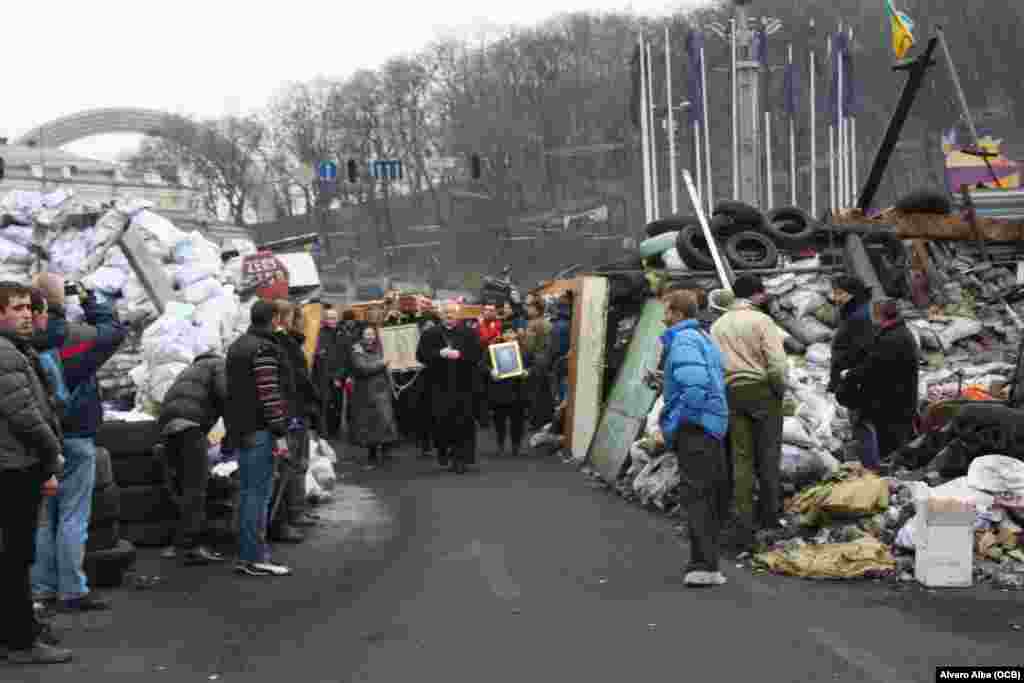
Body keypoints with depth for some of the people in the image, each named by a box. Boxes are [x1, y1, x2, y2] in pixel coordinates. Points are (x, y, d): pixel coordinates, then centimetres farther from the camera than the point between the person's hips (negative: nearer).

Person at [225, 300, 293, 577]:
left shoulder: (237, 346, 17)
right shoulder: (264, 349, -14)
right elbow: (269, 393, -19)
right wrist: (280, 433, -18)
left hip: (241, 429, 10)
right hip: (259, 430, -10)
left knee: (249, 491, 14)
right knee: (259, 492, -8)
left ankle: (246, 555, 19)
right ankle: (255, 558, -8)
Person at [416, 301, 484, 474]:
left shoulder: (469, 334, 8)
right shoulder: (430, 334, 7)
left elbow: (478, 354, -2)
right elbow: (421, 355, -2)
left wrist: (459, 354, -16)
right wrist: (440, 354, -16)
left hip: (463, 386, 0)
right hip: (440, 386, 0)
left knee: (463, 423, -3)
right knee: (442, 421, -2)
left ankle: (460, 459, 3)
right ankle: (443, 451, 20)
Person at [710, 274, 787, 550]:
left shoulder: (717, 325, 9)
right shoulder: (761, 320, -7)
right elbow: (776, 362, -14)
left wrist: (722, 390, 11)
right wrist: (780, 390, 0)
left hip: (732, 393, 4)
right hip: (762, 390, -4)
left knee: (741, 459, 5)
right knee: (767, 457, 10)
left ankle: (744, 524, 0)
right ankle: (768, 516, 19)